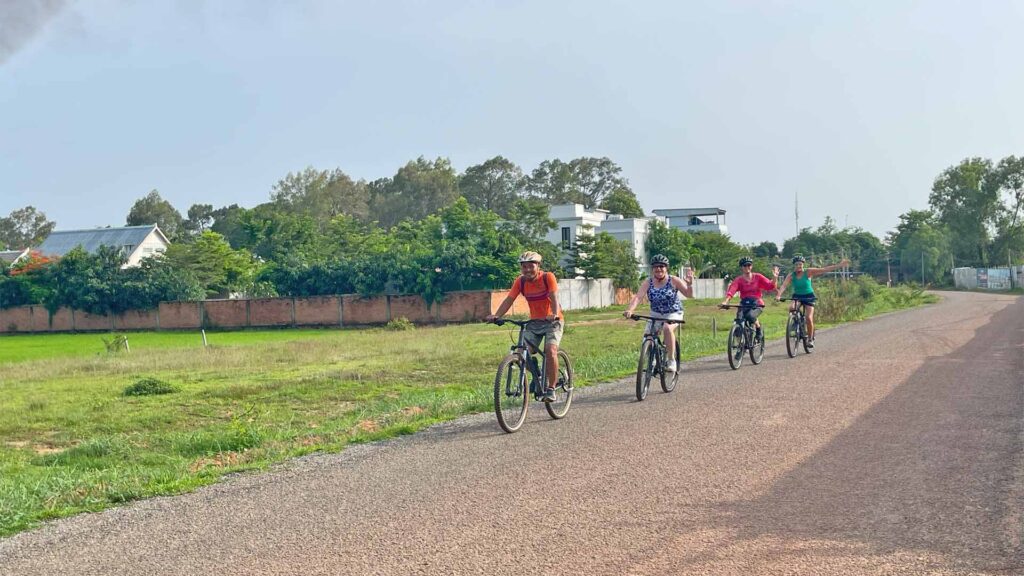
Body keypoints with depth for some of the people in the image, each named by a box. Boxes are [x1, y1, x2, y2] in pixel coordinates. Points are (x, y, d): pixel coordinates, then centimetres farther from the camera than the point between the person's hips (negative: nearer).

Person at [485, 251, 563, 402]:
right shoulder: (520, 281, -5)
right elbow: (509, 300, -12)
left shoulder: (548, 277, -15)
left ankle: (551, 389, -15)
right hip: (534, 322, 4)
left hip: (552, 321, -4)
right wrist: (496, 315, -28)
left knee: (550, 351, -24)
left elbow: (554, 297, -27)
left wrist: (554, 314, -46)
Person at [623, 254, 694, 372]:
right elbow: (638, 297, -21)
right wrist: (629, 310, -39)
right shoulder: (648, 283, -9)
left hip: (673, 313, -3)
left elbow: (689, 295, -16)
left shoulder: (673, 281, -13)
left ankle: (671, 360, -20)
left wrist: (689, 284, -36)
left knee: (667, 328, -33)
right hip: (655, 314, 3)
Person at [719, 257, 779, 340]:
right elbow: (731, 290, -18)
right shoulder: (739, 280, -1)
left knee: (750, 316, -32)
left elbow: (771, 286, -7)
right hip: (744, 304, 1)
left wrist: (775, 278, -26)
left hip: (756, 303, -1)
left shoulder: (758, 277, 1)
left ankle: (759, 331, -3)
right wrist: (725, 301, -34)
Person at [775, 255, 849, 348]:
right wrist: (778, 295, -43)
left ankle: (810, 339, 4)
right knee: (791, 308, -30)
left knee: (809, 318, -15)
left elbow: (824, 269, -18)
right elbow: (784, 286, -24)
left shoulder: (808, 272, -14)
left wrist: (840, 265, -24)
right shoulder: (791, 276, -11)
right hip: (797, 296, 1)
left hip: (809, 296, -1)